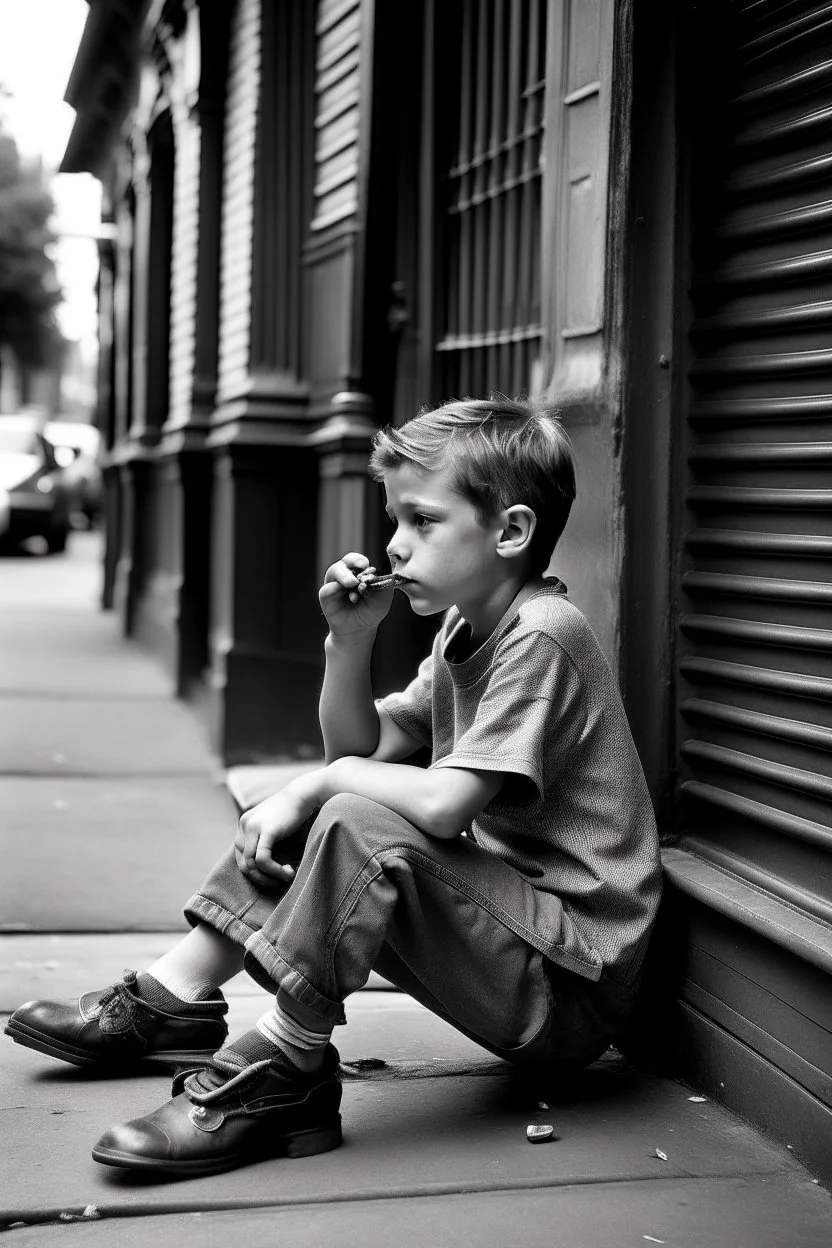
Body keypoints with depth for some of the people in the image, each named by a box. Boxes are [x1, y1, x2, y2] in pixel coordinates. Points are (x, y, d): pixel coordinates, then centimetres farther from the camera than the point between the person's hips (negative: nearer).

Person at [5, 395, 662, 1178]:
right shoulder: (467, 629, 11)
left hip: (572, 984, -10)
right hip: (509, 923, 10)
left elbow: (443, 804, -29)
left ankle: (281, 1075, -18)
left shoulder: (541, 637, -19)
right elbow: (360, 749, 15)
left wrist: (329, 781, -12)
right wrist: (350, 641, 0)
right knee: (296, 821, 11)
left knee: (359, 824, -29)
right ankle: (172, 1001, 9)